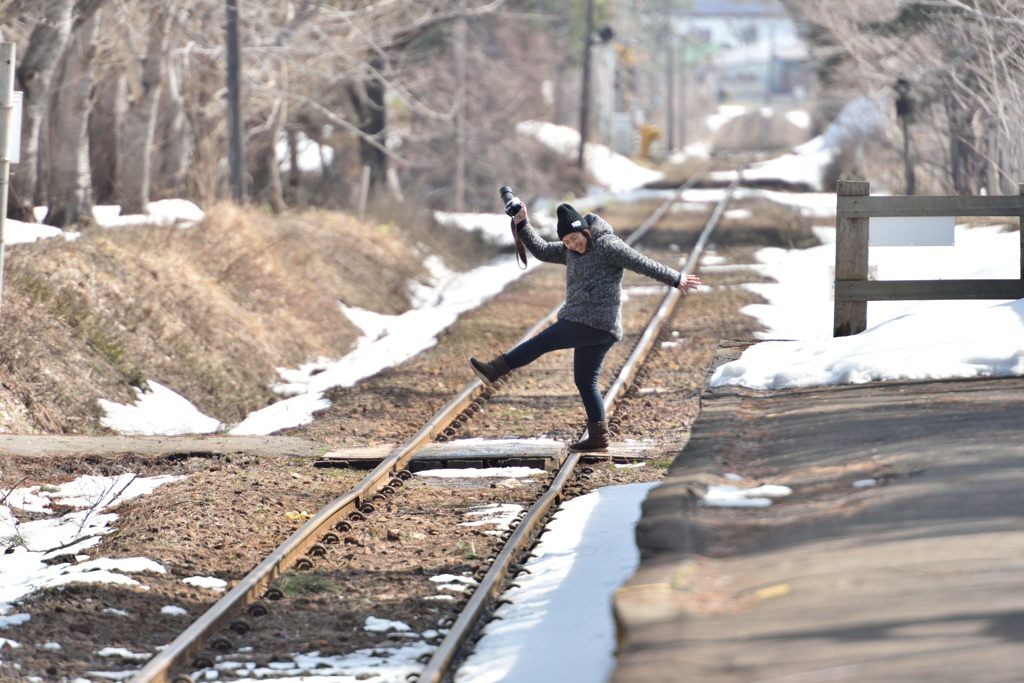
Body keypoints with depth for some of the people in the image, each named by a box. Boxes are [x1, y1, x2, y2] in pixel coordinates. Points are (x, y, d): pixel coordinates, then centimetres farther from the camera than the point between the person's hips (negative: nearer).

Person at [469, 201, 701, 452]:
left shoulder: (607, 246, -8)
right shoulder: (570, 252, 17)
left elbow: (643, 264, -5)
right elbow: (541, 250, 16)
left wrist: (676, 280, 1)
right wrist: (522, 225, 3)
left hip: (595, 323, -10)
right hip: (588, 325, 10)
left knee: (542, 342, -8)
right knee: (585, 381, 10)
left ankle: (495, 370, -3)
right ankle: (598, 437, 12)